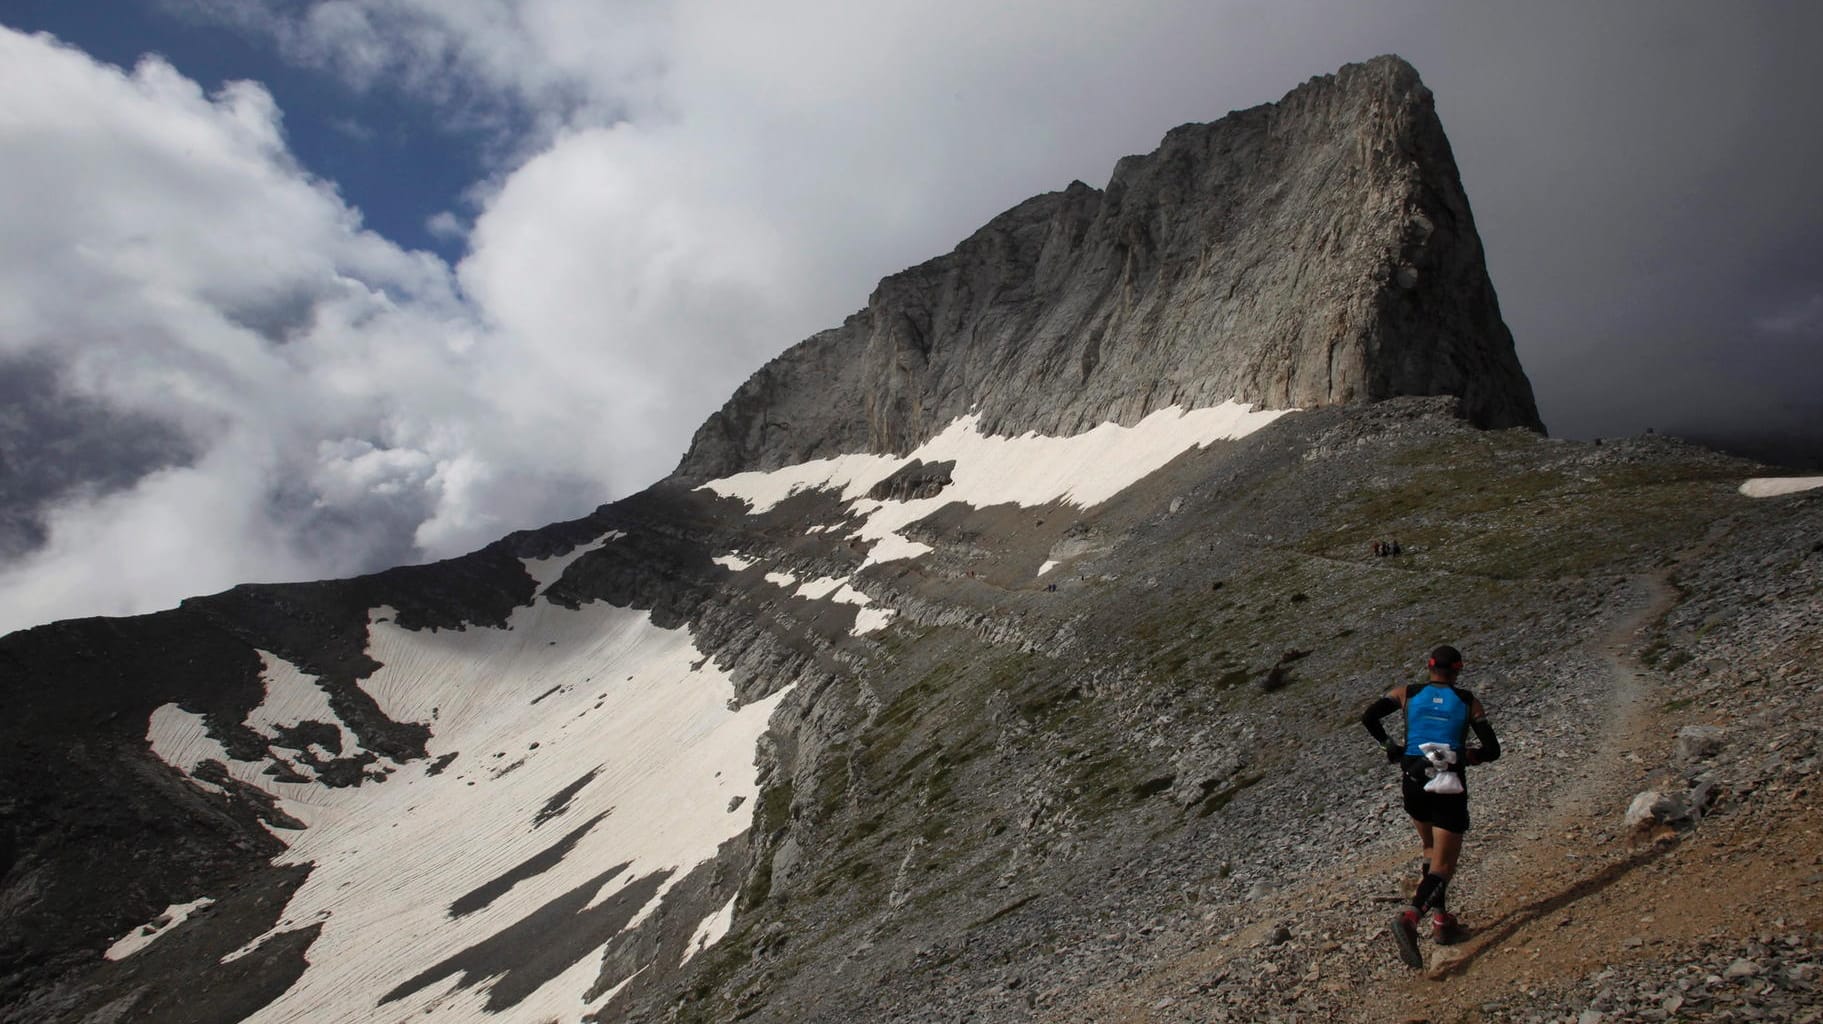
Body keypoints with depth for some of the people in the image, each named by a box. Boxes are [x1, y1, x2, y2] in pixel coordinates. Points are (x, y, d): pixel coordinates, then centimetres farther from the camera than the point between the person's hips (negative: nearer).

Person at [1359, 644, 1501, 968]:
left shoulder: (1407, 693, 3)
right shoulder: (1468, 702, 1)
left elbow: (1368, 717, -6)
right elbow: (1492, 750, 1)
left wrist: (1389, 744, 9)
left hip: (1414, 784, 2)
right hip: (1450, 790, -2)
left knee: (1431, 849, 26)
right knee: (1443, 865, -1)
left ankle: (1440, 920, 22)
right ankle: (1410, 917, -24)